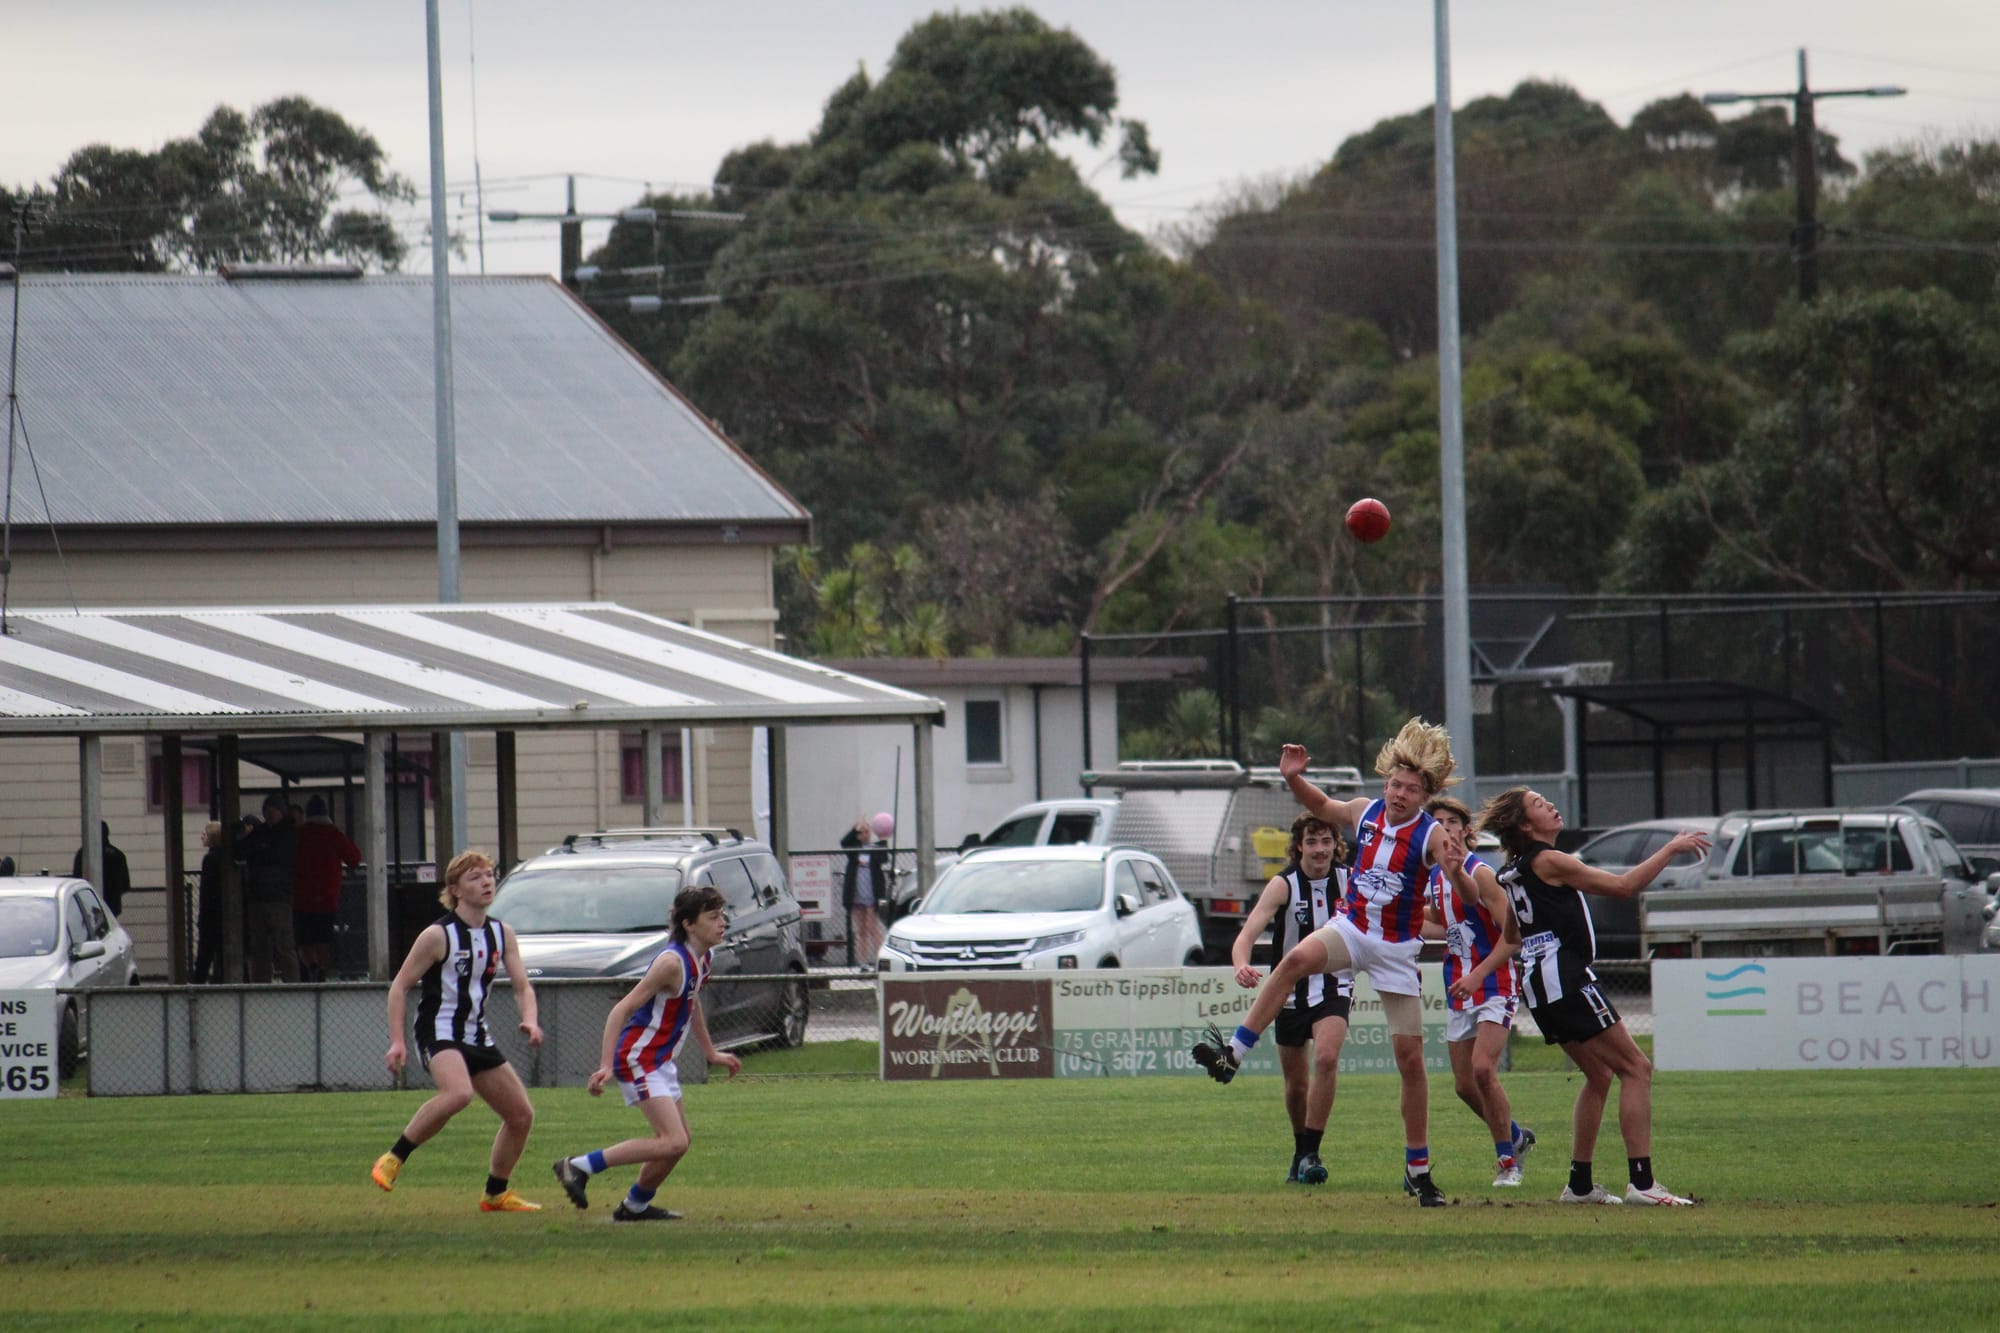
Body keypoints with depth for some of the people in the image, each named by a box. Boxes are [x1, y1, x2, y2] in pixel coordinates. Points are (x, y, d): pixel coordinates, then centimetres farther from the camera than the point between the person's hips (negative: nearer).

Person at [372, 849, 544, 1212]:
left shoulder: (502, 934, 8)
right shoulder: (438, 935, -11)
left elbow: (522, 986, 10)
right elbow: (399, 986, -8)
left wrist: (529, 1020, -12)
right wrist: (397, 1042, -17)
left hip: (478, 1038, 8)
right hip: (439, 1032, -8)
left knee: (522, 1116, 8)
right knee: (458, 1093, -37)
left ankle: (496, 1193, 25)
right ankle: (394, 1158, -26)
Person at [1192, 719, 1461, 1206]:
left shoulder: (1431, 835, -14)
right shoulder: (1364, 813, -2)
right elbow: (1320, 805, 19)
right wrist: (1294, 779, 0)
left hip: (1397, 948, -2)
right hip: (1350, 928, 2)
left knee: (1410, 1058, 1)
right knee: (1297, 959, -31)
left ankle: (1418, 1170, 13)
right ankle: (1232, 1055, -31)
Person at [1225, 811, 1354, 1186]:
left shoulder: (1348, 880, -6)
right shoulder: (1284, 885, -15)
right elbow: (1248, 933, -28)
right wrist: (1241, 965, -48)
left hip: (1334, 988, 0)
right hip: (1292, 990, 0)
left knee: (1326, 1057, -25)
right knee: (1296, 1083, 8)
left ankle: (1310, 1155, -21)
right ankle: (1300, 1154, 34)